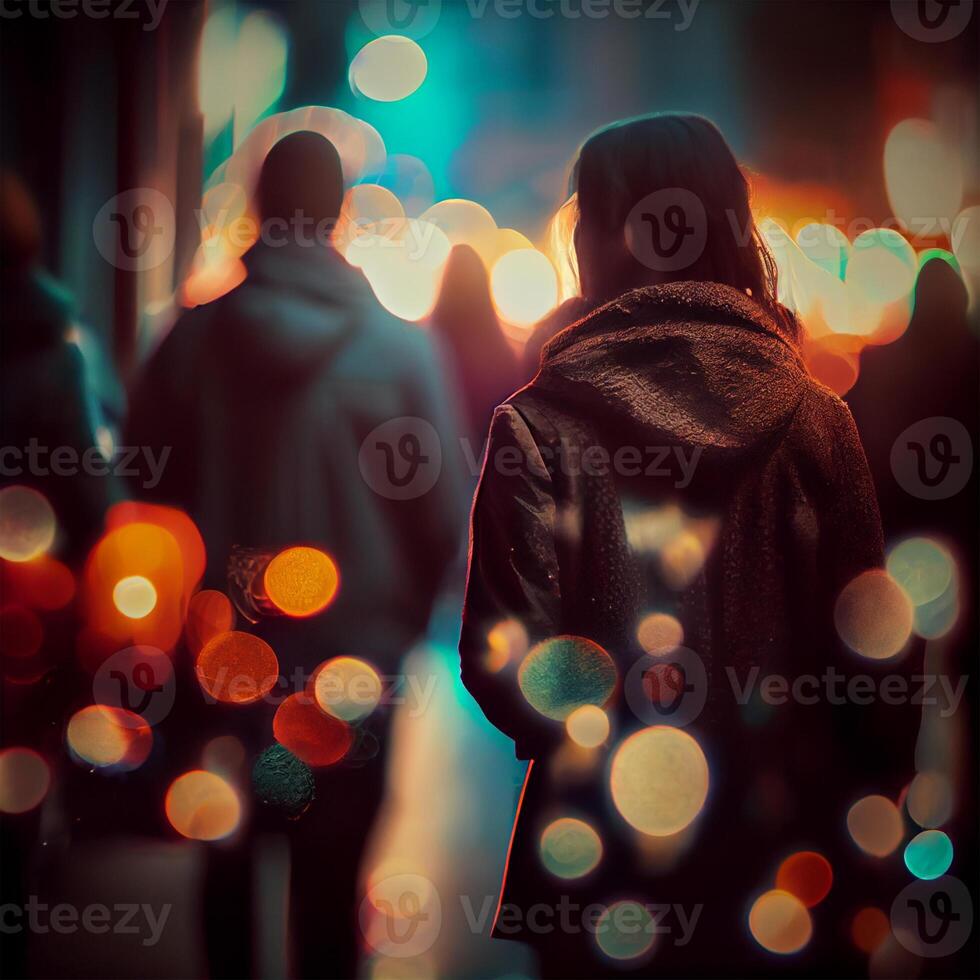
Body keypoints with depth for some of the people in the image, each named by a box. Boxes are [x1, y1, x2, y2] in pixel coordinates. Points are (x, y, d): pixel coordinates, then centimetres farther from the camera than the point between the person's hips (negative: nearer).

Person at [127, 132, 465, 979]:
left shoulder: (195, 336, -7)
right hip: (353, 657, -1)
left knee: (228, 868, 17)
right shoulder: (401, 346, -11)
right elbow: (440, 511, -8)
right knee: (331, 882, 11)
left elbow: (148, 489, 1)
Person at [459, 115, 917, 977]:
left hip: (610, 887, -2)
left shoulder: (537, 428, -13)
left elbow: (509, 672, -14)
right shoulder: (821, 421, -6)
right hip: (796, 880, 2)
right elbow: (870, 656, -2)